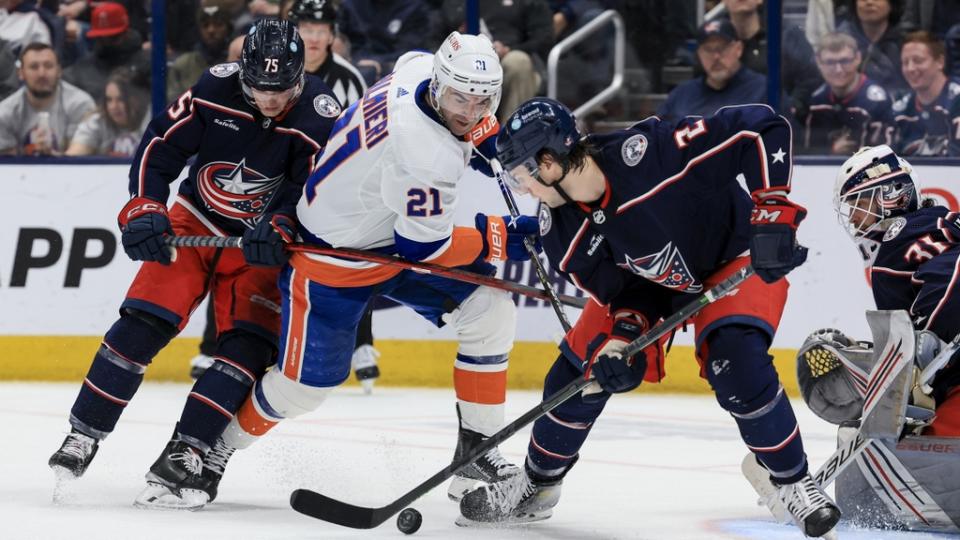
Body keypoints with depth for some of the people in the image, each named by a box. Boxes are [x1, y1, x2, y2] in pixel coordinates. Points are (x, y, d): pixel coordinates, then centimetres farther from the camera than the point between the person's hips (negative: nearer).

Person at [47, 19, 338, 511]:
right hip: (194, 224, 0)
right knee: (143, 322, -12)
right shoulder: (217, 88, -17)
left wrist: (278, 230, -42)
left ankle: (182, 456, -17)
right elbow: (159, 146, -8)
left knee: (250, 347, -17)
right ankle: (83, 435, -2)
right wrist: (143, 210, -18)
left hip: (259, 247, 0)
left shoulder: (319, 115, -20)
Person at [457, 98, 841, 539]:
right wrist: (625, 333, -27)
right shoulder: (561, 227, -18)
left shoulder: (647, 152, -39)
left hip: (734, 258, -6)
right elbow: (613, 287, -7)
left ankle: (794, 484, -9)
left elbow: (761, 128, -39)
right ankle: (536, 486, 24)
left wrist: (774, 213, -42)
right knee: (579, 370, 2)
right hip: (642, 279, 6)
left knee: (739, 367, -28)